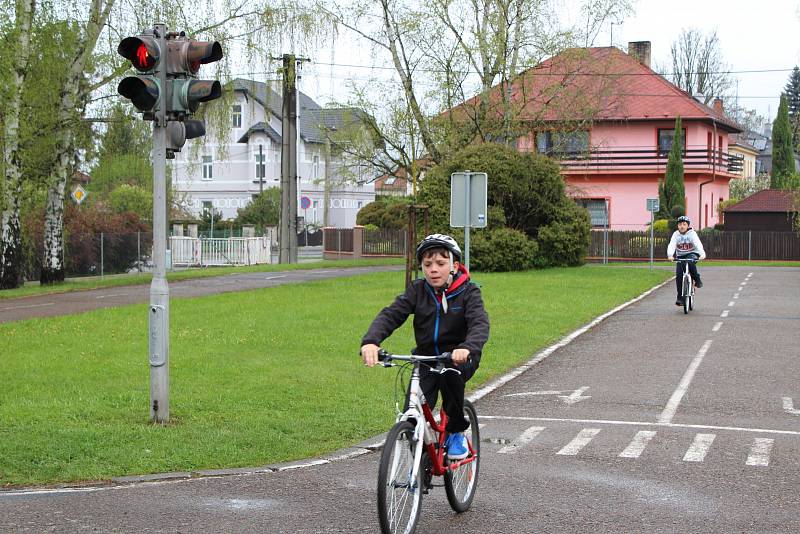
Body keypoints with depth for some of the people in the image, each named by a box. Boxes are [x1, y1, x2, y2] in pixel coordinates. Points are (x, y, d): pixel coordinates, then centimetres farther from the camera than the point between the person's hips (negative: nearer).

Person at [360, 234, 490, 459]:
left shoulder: (468, 292, -10)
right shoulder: (417, 291, -4)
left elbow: (480, 323, -27)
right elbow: (390, 315, -15)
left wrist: (467, 347, -50)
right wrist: (370, 341, -36)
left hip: (459, 358, -2)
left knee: (450, 373, -36)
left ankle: (456, 432, -12)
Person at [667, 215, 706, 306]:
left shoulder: (692, 233, -10)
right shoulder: (676, 234, -5)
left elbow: (698, 244, -24)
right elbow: (671, 245, -18)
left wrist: (702, 254, -43)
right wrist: (670, 255, -39)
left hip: (692, 254, -3)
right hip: (680, 256, 3)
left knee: (690, 262, -38)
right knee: (679, 276, -12)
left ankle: (697, 280, -14)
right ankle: (680, 297, -6)